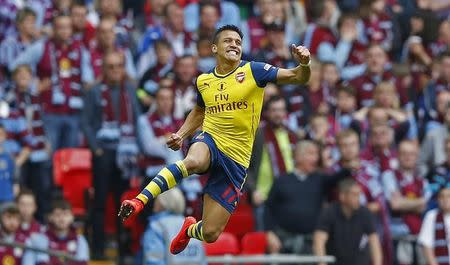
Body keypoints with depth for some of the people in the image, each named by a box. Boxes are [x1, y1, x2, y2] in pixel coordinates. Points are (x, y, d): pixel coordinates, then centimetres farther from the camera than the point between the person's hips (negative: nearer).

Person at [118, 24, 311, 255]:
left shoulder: (253, 71, -2)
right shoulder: (203, 81, 9)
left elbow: (297, 77, -8)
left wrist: (303, 65, -30)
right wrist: (181, 134, 13)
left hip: (236, 158, -1)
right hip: (209, 141, 1)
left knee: (210, 234, -1)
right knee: (193, 162, -42)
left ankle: (190, 229, 36)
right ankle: (139, 201, -38)